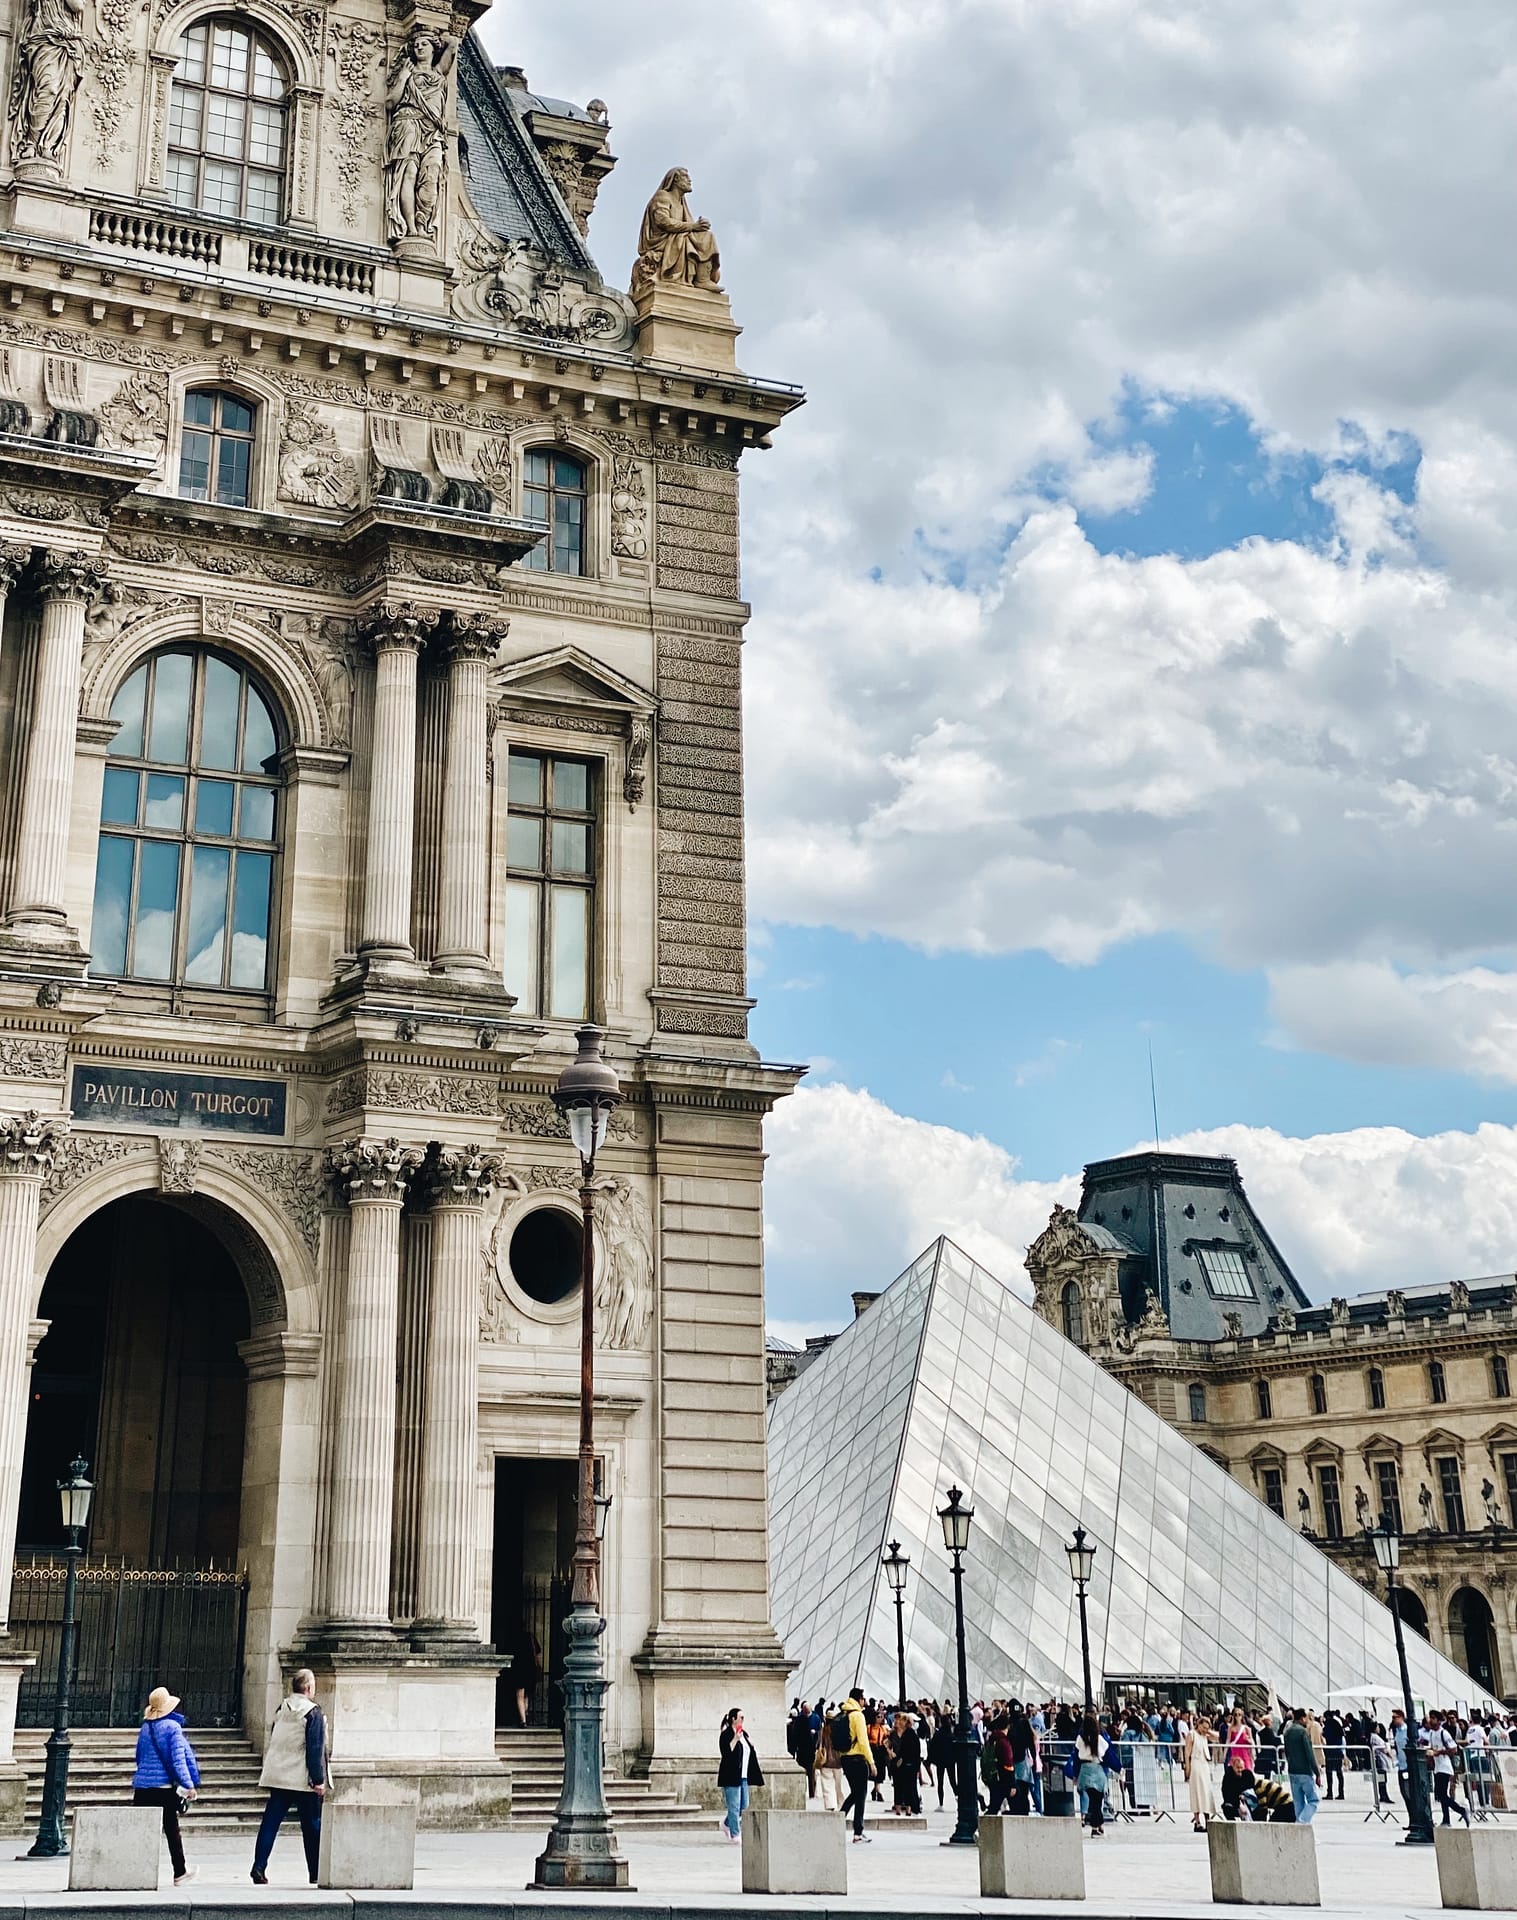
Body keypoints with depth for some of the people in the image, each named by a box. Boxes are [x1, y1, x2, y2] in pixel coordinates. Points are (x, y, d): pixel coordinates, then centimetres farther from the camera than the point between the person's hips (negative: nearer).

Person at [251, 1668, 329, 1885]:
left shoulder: (281, 1709, 9)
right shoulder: (313, 1713, -11)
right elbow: (316, 1749, -14)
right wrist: (319, 1779, -11)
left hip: (277, 1776, 5)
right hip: (303, 1780, -5)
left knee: (270, 1822, 5)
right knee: (312, 1826, 5)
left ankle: (259, 1868, -4)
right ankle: (316, 1874, 10)